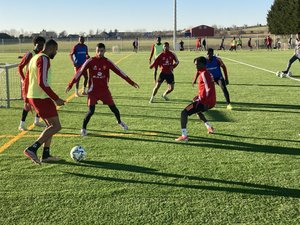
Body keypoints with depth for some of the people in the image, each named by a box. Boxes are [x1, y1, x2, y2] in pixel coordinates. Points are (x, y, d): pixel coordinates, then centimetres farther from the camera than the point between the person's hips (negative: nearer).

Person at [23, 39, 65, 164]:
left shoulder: (34, 58, 18)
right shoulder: (44, 59, -13)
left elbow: (27, 81, 22)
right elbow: (42, 83, -23)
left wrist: (27, 100, 26)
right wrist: (56, 99, -19)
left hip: (33, 97, 10)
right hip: (42, 98, -10)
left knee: (51, 125, 17)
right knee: (56, 126, -7)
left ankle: (46, 155, 18)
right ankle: (32, 149, -12)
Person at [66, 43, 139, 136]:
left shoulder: (107, 62, -2)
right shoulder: (90, 61, -9)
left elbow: (118, 71, 0)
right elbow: (80, 72, -8)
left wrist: (131, 82, -1)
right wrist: (70, 84, -13)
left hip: (104, 89, 3)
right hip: (93, 90, -3)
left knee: (113, 107, 6)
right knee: (91, 110, -10)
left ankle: (119, 122, 36)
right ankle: (83, 128, 11)